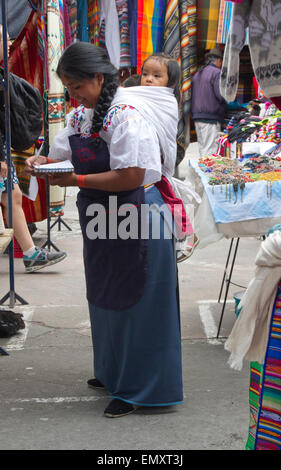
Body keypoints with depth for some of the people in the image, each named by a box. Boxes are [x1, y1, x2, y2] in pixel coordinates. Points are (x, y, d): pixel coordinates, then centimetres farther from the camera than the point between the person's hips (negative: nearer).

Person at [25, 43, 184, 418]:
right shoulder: (81, 115, 8)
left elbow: (132, 176, -26)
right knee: (106, 296, 20)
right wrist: (42, 162, -8)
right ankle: (113, 373, 37)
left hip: (135, 218, -9)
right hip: (103, 221, 9)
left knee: (135, 302, 0)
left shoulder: (128, 115, -21)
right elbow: (64, 157, 14)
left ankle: (139, 388, 13)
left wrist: (77, 181, -24)